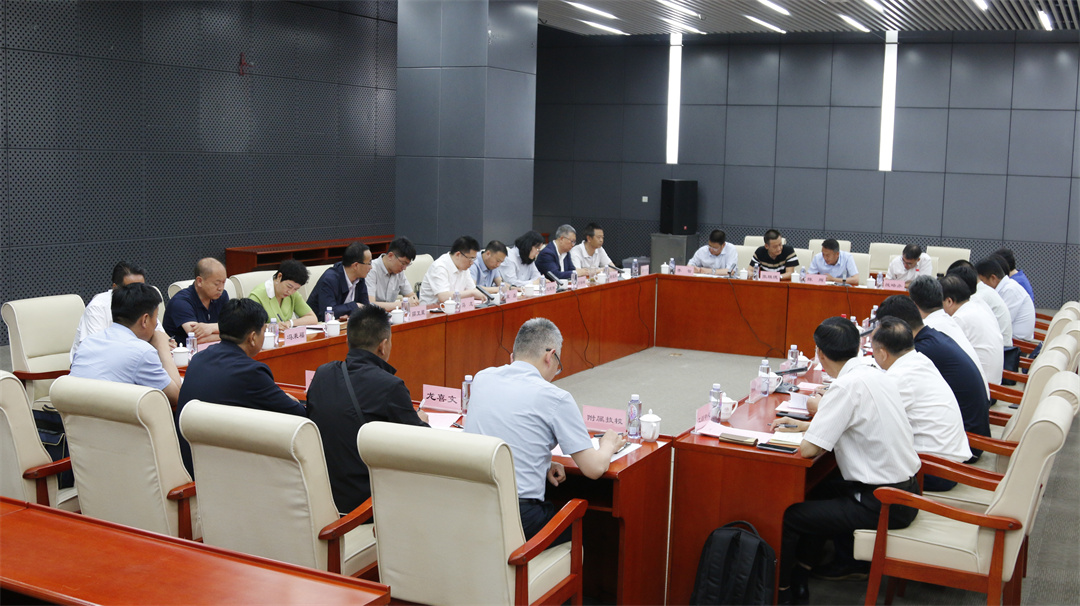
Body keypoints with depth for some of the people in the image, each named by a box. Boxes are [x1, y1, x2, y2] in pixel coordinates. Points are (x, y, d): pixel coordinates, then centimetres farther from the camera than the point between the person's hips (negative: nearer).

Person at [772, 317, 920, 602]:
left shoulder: (847, 386, -22)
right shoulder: (875, 374, 4)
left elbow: (808, 449, -21)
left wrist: (806, 434, 1)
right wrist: (808, 424, 20)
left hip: (883, 504, -9)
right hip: (906, 488, 9)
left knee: (791, 517, -2)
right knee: (822, 492, 29)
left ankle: (781, 591, 15)